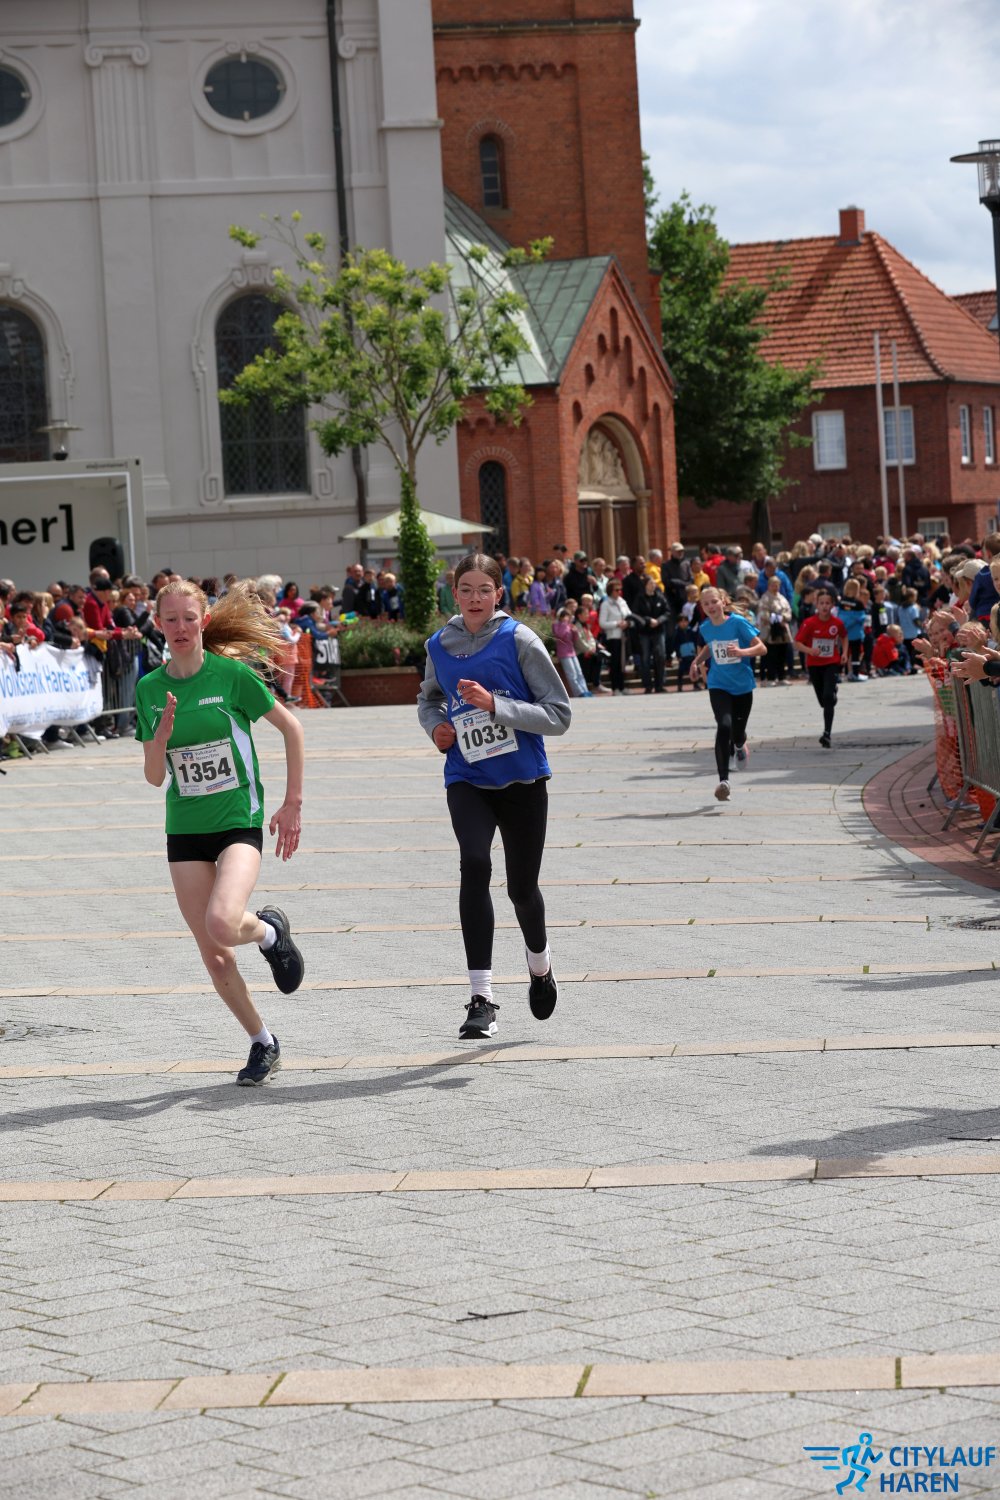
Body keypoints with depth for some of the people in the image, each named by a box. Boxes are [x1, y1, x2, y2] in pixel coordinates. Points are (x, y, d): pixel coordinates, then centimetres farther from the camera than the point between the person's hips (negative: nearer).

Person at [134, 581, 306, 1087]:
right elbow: (154, 776, 4)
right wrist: (162, 733, -16)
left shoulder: (231, 673, -9)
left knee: (222, 925, -28)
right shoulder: (149, 689, 2)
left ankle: (269, 930, 8)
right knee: (213, 957, 3)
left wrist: (292, 804, 1)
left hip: (239, 821, -4)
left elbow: (291, 728, 0)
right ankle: (263, 1044, 23)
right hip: (184, 831, 4)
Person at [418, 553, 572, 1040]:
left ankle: (539, 964, 44)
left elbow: (558, 715, -11)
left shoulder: (519, 641, -8)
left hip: (522, 780, -1)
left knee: (521, 887, 7)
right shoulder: (439, 646, 3)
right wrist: (435, 725, 1)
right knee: (475, 864, -25)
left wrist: (494, 705, -22)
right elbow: (428, 699, 24)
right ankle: (481, 999, -26)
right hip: (466, 780, 1)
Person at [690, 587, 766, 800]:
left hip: (743, 686, -1)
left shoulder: (738, 622, -13)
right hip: (719, 686, 1)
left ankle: (740, 745, 54)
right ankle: (723, 780, -21)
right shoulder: (705, 628, -1)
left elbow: (761, 648, -15)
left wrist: (742, 652, -32)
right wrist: (698, 661, 6)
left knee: (738, 731, 11)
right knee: (724, 726, -22)